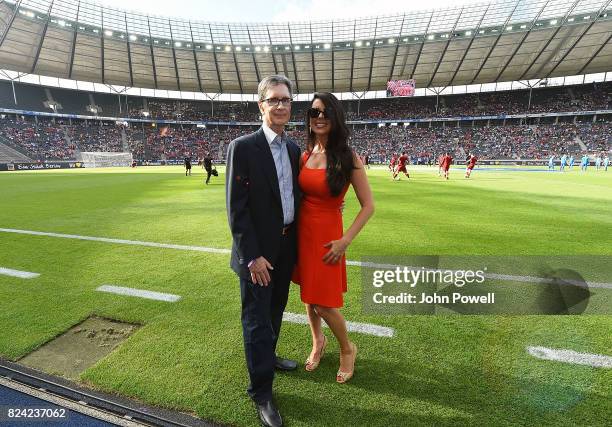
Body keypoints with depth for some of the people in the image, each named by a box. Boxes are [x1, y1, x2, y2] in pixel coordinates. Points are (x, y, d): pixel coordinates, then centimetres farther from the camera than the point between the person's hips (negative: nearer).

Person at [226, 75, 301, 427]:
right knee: (258, 319, 7)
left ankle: (268, 355, 48)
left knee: (275, 311, 23)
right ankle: (262, 392, 26)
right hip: (258, 251, -6)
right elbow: (236, 208, -16)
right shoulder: (243, 147, -14)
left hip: (287, 246, 6)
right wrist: (252, 256, -18)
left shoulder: (294, 148, 7)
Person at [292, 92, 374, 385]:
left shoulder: (347, 158, -10)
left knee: (323, 302, 1)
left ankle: (347, 349, 32)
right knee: (308, 294, 18)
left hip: (327, 235, -4)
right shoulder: (304, 155, 2)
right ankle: (318, 342, 44)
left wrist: (345, 240, -14)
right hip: (301, 231, 5)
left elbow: (368, 206, -9)